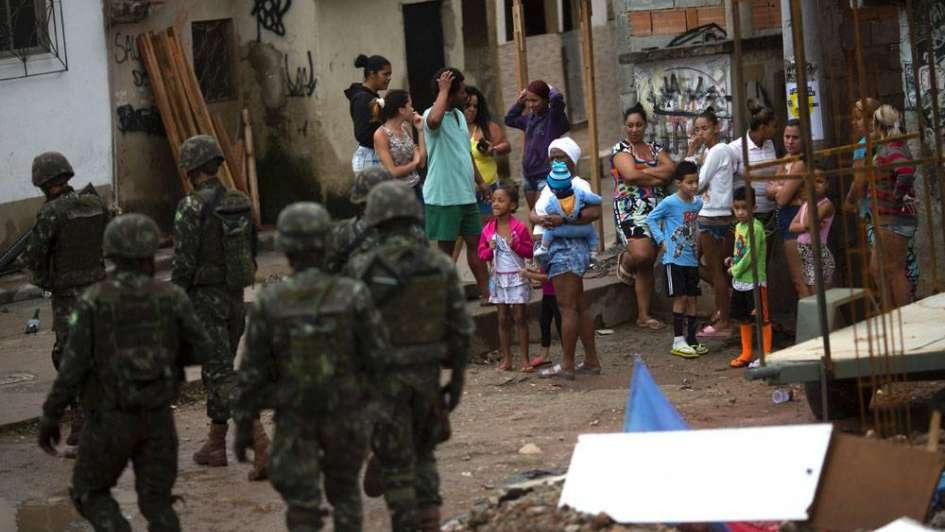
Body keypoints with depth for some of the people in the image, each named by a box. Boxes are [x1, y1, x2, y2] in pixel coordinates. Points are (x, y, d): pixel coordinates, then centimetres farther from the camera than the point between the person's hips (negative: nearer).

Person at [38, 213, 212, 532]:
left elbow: (73, 365, -14)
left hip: (111, 418, -2)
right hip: (157, 416, 2)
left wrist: (50, 417, -5)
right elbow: (200, 350, 0)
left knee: (90, 493, 16)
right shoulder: (171, 297, -6)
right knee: (157, 502, 13)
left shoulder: (92, 302, -11)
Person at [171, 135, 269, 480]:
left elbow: (183, 263, -17)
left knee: (222, 376, -9)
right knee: (218, 371, 19)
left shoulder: (191, 208, -15)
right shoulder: (241, 203, 6)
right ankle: (216, 445, 27)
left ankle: (261, 447, -22)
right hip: (235, 296, 7)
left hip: (205, 299, -7)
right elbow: (252, 253, 12)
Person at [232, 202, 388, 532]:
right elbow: (379, 357, -11)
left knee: (302, 506, 3)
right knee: (344, 492, 21)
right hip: (345, 415, 1)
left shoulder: (269, 303, -11)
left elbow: (252, 371, -7)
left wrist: (243, 425, 3)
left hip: (294, 419, -1)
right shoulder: (353, 295, -13)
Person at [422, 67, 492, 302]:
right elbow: (434, 120, -41)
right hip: (443, 195, -8)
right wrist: (443, 89, -29)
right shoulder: (432, 115, -13)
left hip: (465, 194, 8)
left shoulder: (459, 115, 14)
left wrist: (480, 182, 23)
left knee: (474, 242, 9)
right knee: (445, 247, 0)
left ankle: (486, 292, 14)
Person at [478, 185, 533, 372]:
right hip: (499, 278, 4)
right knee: (503, 319, 7)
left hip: (517, 277, -4)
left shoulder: (519, 228, -9)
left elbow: (529, 251, -6)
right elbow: (482, 253, 8)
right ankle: (506, 359, 12)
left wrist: (515, 245, -22)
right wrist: (490, 250, -13)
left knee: (520, 317, -1)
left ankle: (525, 360, 3)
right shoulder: (488, 229, 2)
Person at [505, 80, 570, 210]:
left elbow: (557, 98, -28)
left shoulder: (554, 117, -9)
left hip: (546, 176, -8)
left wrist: (550, 89, -5)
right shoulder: (530, 118, 11)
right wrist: (520, 102, 14)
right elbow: (509, 119, 28)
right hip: (529, 177, 8)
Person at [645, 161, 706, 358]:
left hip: (691, 259, 6)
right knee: (680, 298, -8)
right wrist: (661, 241, -7)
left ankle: (691, 339, 15)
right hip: (674, 259, -6)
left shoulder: (698, 203, 6)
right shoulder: (670, 203, -12)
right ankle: (678, 342, -4)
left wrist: (696, 240, 11)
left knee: (691, 298, 8)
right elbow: (651, 219, -3)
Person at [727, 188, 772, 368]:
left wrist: (735, 270, -11)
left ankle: (767, 354, 4)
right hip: (739, 281, 9)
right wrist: (733, 260, 3)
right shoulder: (739, 226, 11)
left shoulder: (755, 227, -17)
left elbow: (751, 255, -20)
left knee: (762, 318, -2)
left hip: (755, 280, -9)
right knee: (743, 319, 16)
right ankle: (746, 353, 27)